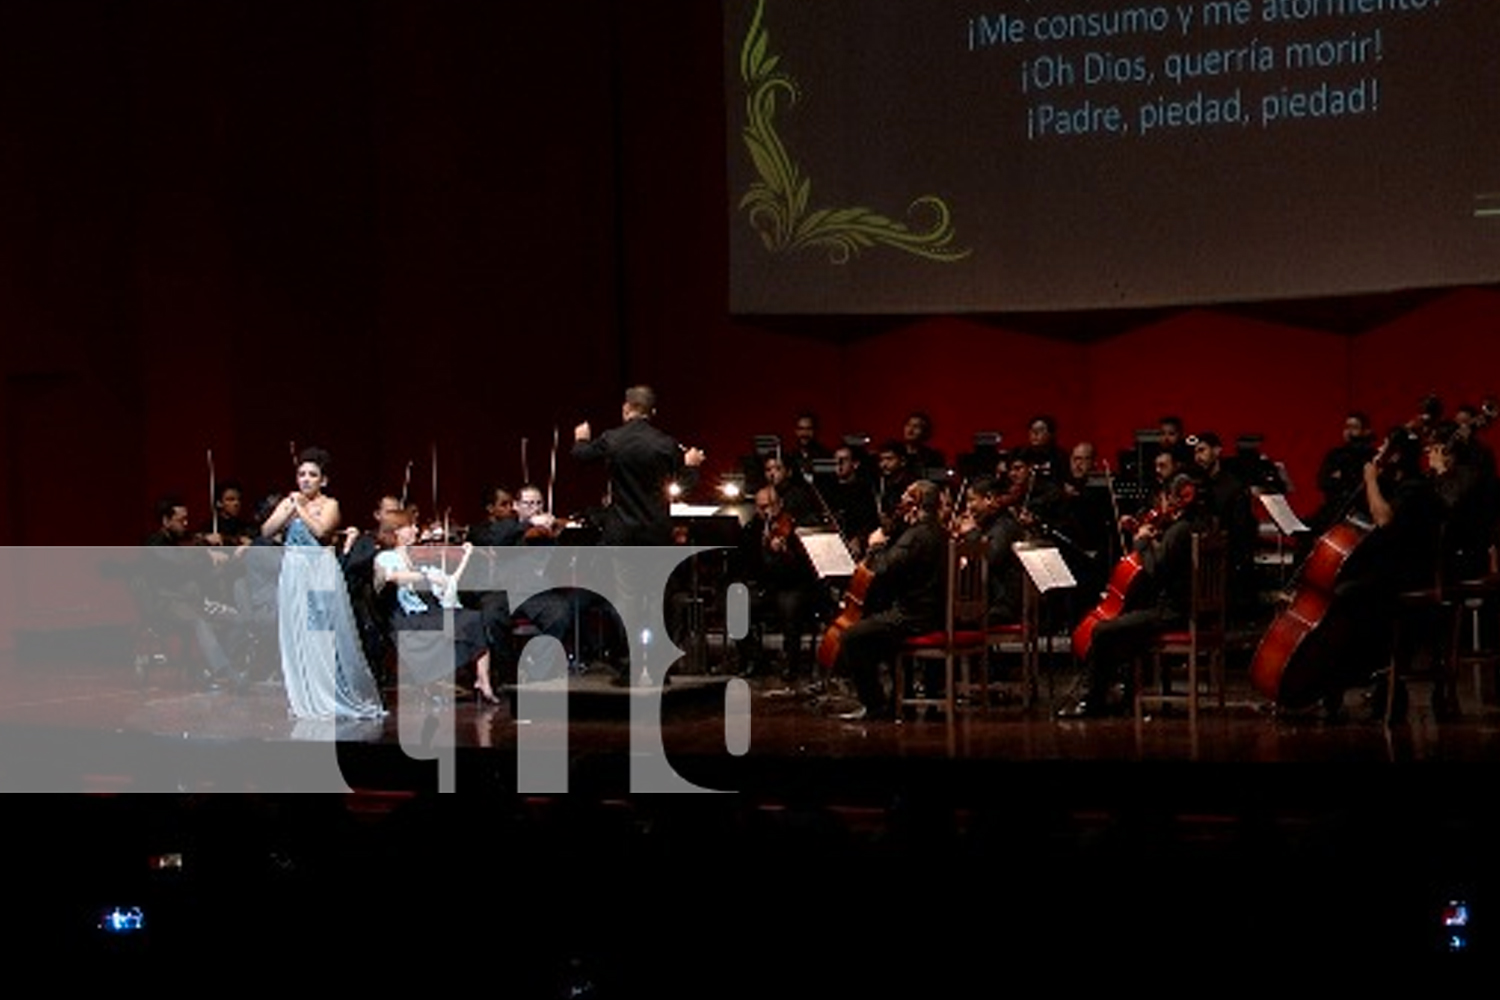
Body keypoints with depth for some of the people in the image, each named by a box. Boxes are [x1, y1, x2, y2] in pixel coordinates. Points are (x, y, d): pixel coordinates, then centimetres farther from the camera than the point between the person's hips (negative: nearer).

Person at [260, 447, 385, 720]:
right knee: (295, 637, 2)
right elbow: (266, 532, 1)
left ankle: (330, 699, 3)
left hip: (321, 573, -4)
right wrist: (288, 510, -9)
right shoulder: (287, 502, 12)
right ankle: (304, 700, 6)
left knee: (322, 636, -5)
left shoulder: (329, 505, 1)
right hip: (293, 573, 4)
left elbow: (321, 530, -17)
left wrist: (301, 509, -10)